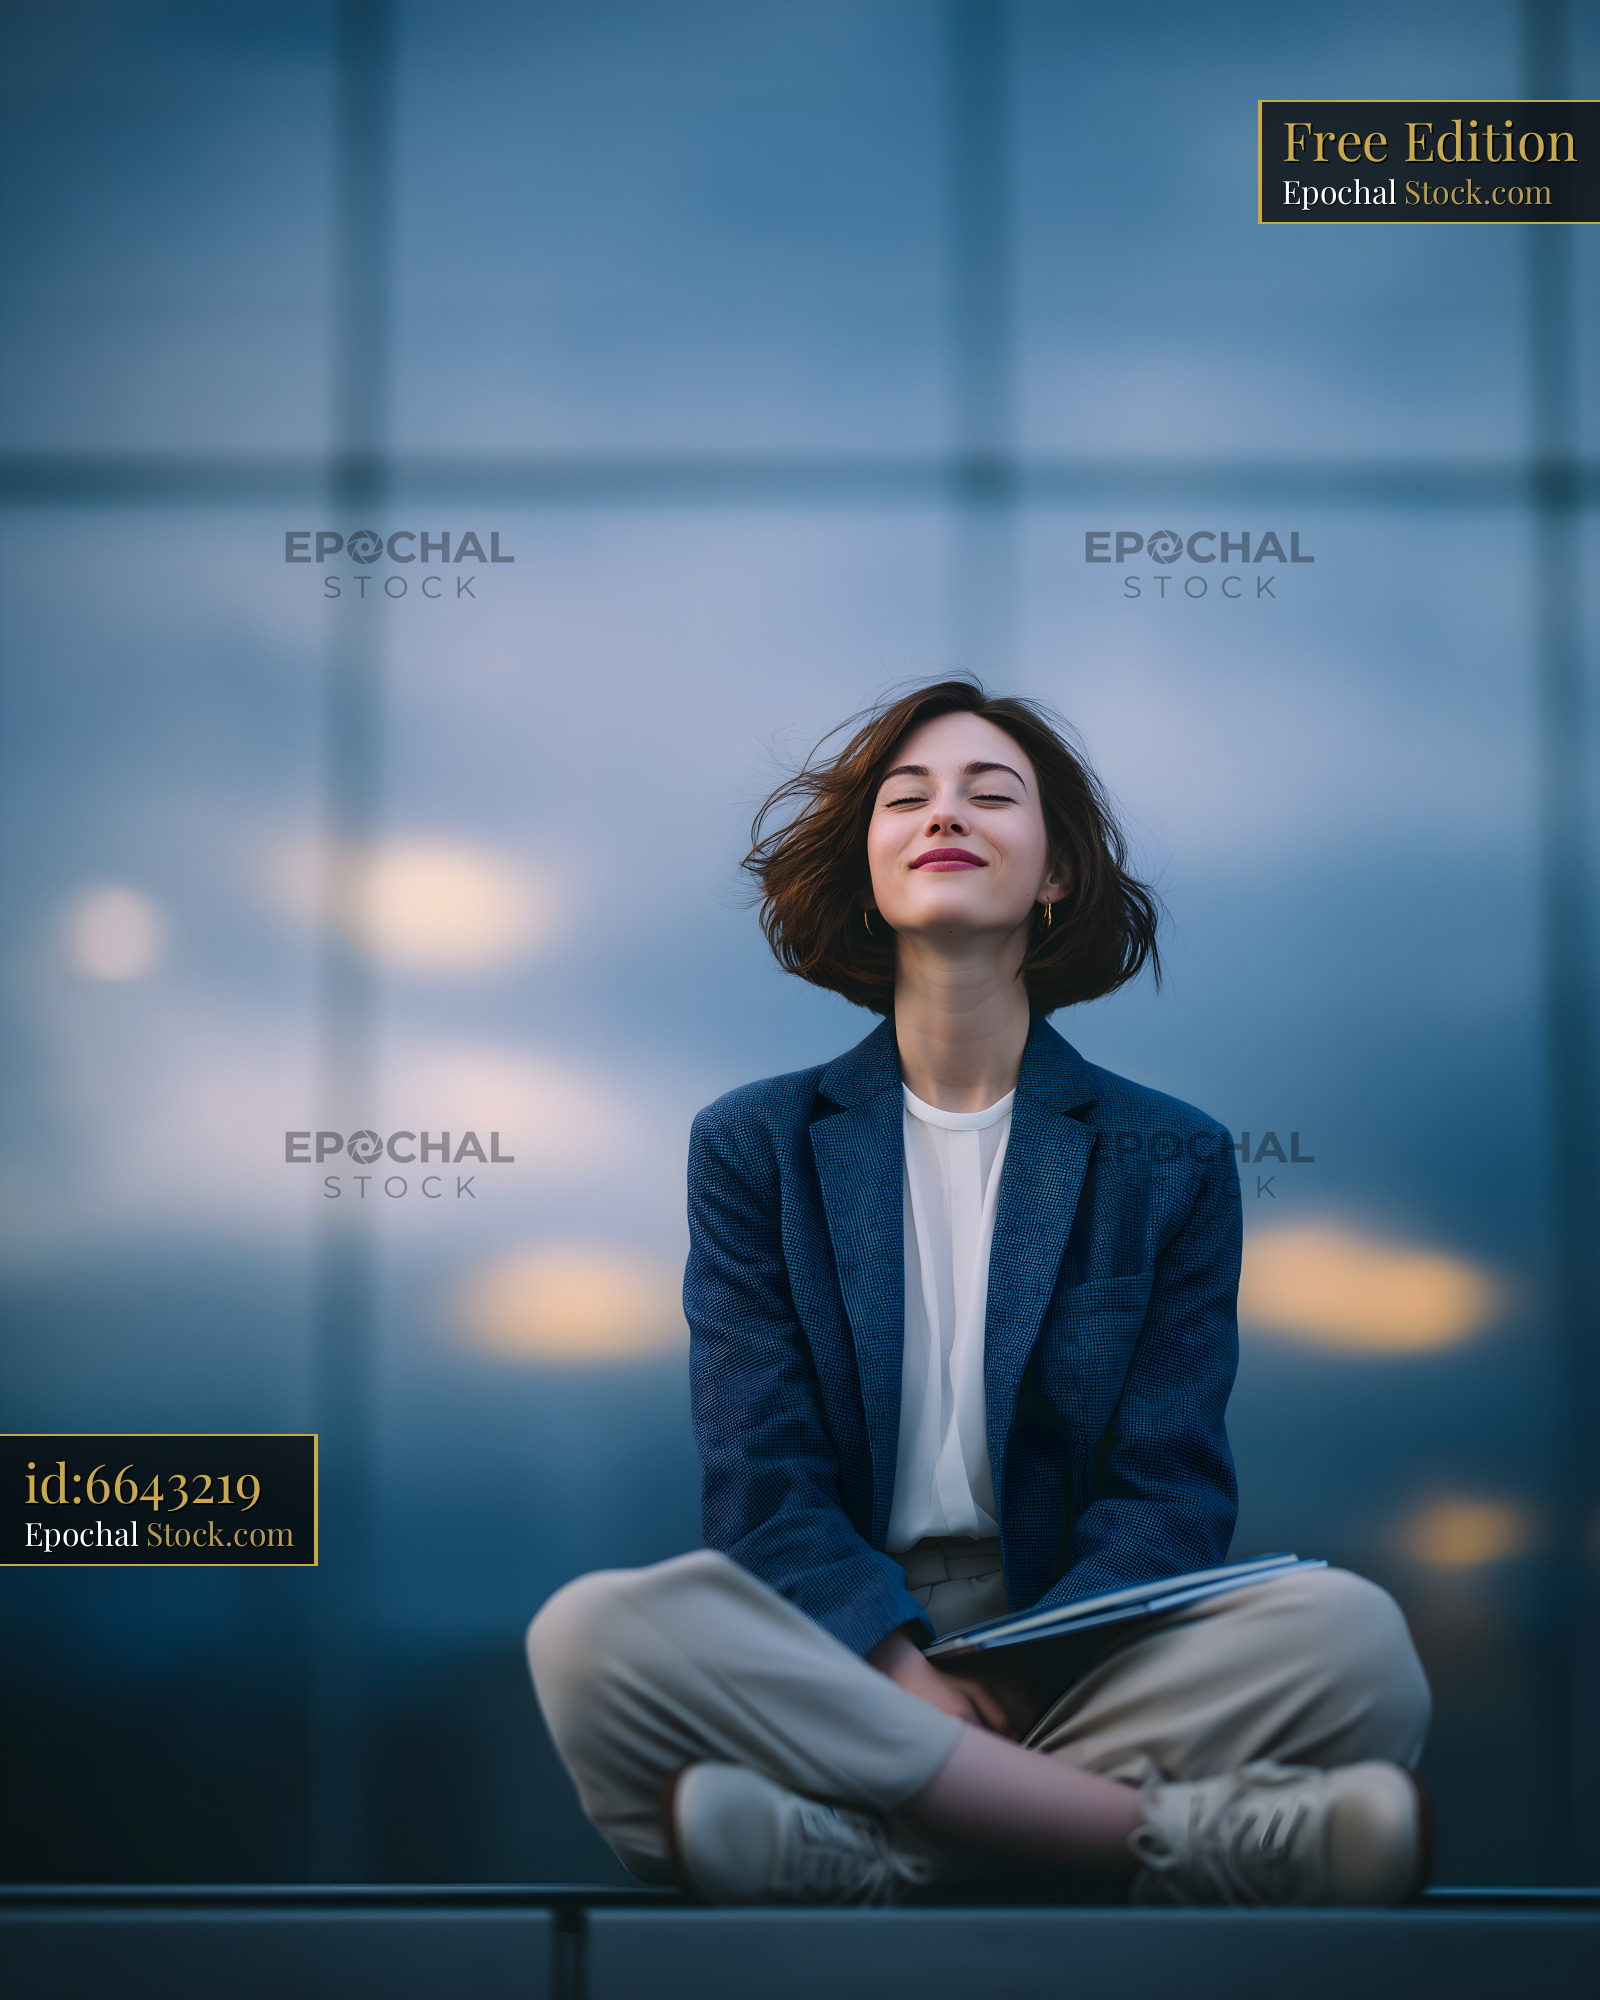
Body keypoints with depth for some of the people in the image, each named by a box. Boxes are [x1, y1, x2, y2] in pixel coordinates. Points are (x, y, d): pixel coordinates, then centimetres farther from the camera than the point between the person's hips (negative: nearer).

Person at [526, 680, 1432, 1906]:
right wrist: (904, 1673, -19)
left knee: (1352, 1633, -28)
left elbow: (1171, 1487, 4)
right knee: (592, 1633, -32)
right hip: (840, 1655, 0)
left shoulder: (1172, 1159, 11)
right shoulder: (755, 1146, 11)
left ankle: (856, 1841, -34)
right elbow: (763, 1476, 0)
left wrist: (1015, 1678, -16)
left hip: (1080, 1653, 0)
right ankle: (1176, 1835, -33)